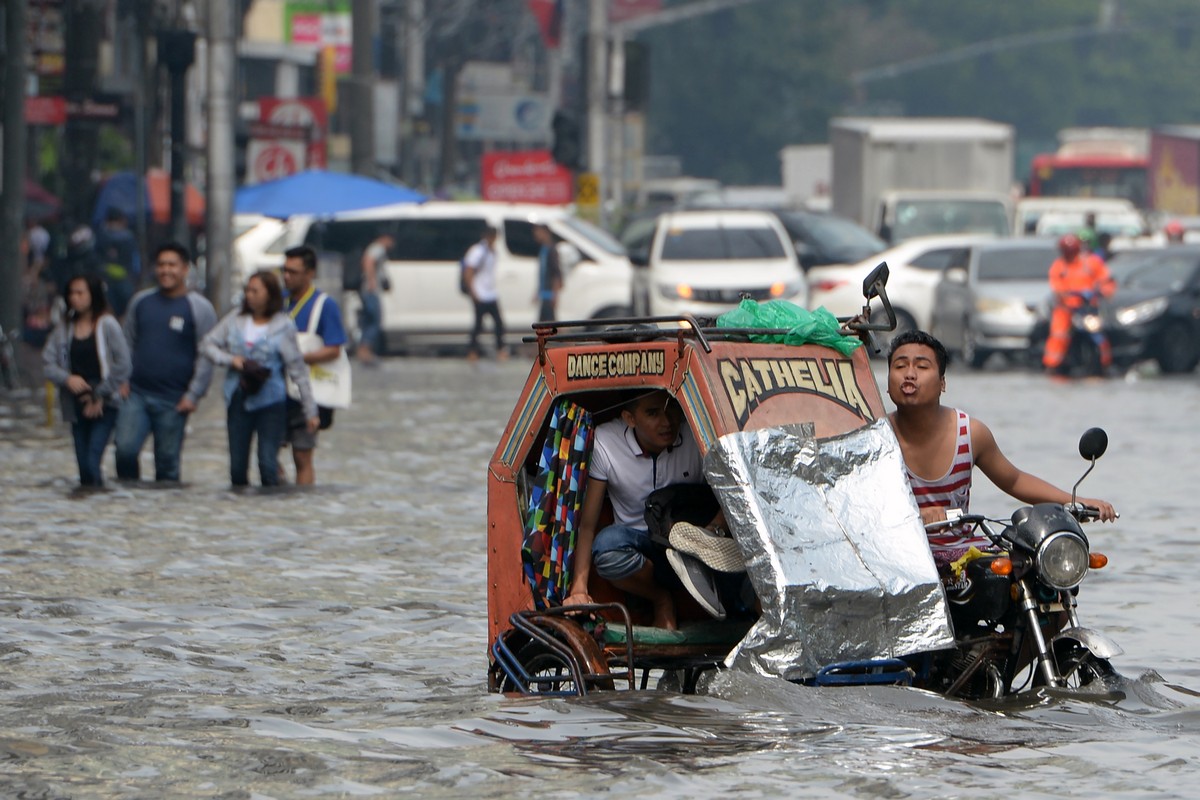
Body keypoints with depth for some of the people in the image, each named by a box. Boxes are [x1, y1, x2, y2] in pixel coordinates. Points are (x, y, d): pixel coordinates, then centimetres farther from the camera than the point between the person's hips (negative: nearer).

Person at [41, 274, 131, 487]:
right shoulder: (64, 329, 9)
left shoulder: (107, 325, -5)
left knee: (92, 462, -16)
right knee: (83, 464, 6)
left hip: (104, 407, -5)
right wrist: (67, 379, -13)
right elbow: (48, 363, 6)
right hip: (77, 406, 5)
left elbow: (122, 365, -8)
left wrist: (100, 395, -8)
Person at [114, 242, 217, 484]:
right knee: (125, 449, -12)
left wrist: (193, 395, -8)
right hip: (136, 394, 3)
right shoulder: (141, 301, 12)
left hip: (173, 401, -3)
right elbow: (127, 343, 19)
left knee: (167, 461, 1)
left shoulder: (199, 308, 0)